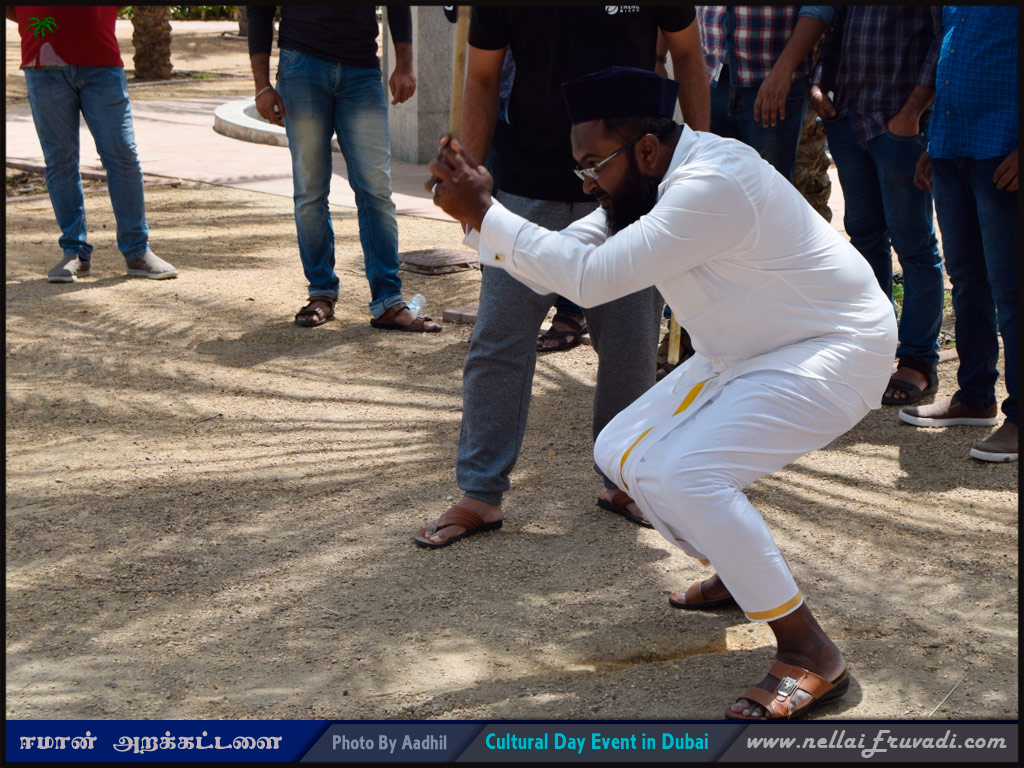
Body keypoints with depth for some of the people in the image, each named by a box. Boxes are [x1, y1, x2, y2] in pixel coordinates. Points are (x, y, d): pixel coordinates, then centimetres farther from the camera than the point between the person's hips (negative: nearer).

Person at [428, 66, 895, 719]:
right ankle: (744, 575, 27)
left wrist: (485, 214, -25)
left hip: (833, 355, -10)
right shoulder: (646, 185, 2)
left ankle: (811, 656, -17)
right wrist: (479, 212, -9)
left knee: (680, 473, -26)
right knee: (622, 452, 8)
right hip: (745, 354, 10)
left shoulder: (713, 185, -29)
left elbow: (590, 278, -31)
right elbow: (558, 268, 3)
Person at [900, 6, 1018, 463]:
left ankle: (1018, 415, 0)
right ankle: (974, 398, 25)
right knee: (966, 280, 14)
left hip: (1001, 154, -8)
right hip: (950, 148, 8)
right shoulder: (955, 11, 14)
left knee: (1008, 287, -6)